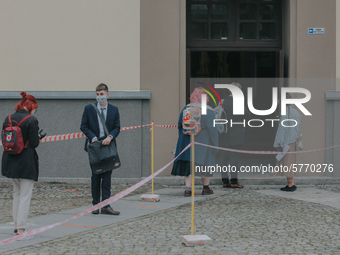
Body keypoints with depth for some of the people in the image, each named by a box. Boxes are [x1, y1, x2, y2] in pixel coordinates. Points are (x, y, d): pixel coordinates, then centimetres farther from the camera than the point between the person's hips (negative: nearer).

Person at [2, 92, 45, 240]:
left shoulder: (8, 119, 5)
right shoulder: (32, 120, -14)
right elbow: (34, 144, -14)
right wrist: (38, 137, 6)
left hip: (10, 161, 7)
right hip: (26, 161, -7)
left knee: (17, 193, 21)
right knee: (25, 196, -1)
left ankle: (16, 226, 26)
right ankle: (21, 231, -1)